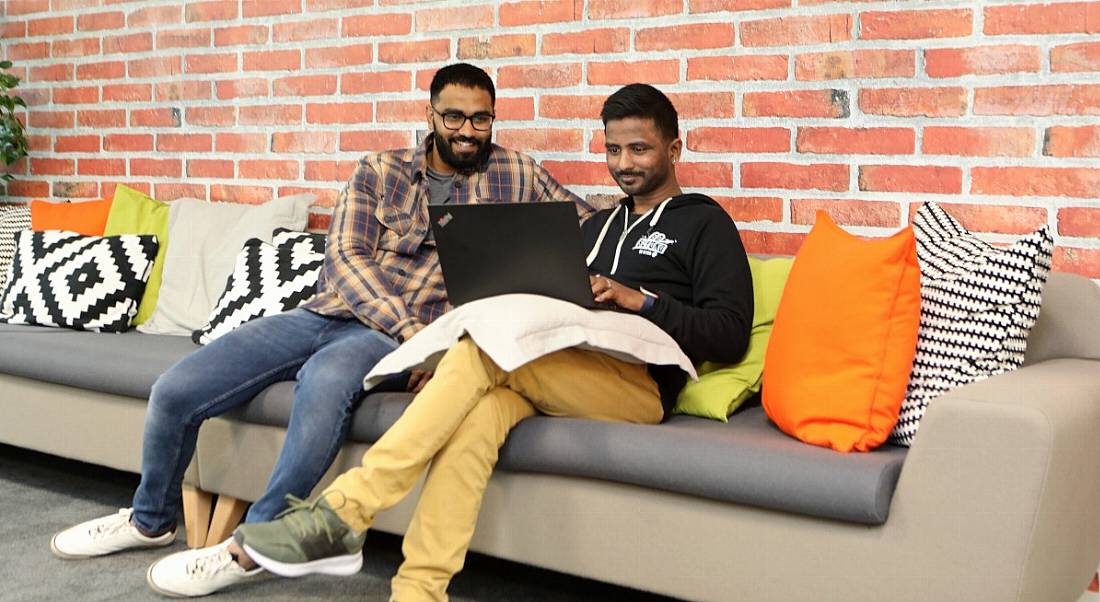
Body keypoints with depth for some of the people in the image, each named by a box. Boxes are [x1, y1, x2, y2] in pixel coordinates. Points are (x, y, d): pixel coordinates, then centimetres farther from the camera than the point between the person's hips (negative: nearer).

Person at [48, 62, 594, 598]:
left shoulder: (513, 175, 8)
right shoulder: (379, 172, 10)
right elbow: (346, 256, -3)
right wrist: (413, 331, -18)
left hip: (393, 338, -3)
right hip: (325, 312, 4)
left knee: (326, 377, -40)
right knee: (174, 391, -9)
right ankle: (151, 520, 21)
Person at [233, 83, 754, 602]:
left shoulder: (704, 223, 10)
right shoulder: (600, 225, 31)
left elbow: (730, 336, -2)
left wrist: (639, 300, -13)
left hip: (639, 383, -5)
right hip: (560, 374, 5)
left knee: (486, 349, -30)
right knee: (480, 408, -31)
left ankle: (343, 511, -31)